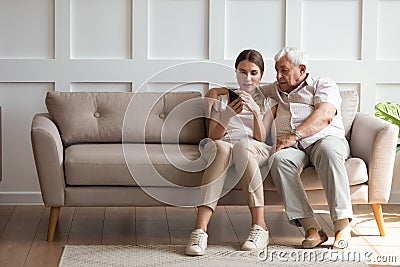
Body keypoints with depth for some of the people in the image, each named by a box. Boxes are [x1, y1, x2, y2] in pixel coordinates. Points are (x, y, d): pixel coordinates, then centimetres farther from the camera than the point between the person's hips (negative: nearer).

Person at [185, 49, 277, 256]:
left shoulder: (267, 100, 16)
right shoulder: (221, 96, 17)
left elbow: (260, 139, 3)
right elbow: (212, 137, 6)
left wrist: (255, 111, -13)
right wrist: (229, 114, -11)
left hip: (256, 151, 0)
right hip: (219, 147, 0)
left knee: (242, 145, -38)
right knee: (222, 147, -39)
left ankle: (259, 226, -41)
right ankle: (200, 229, -50)